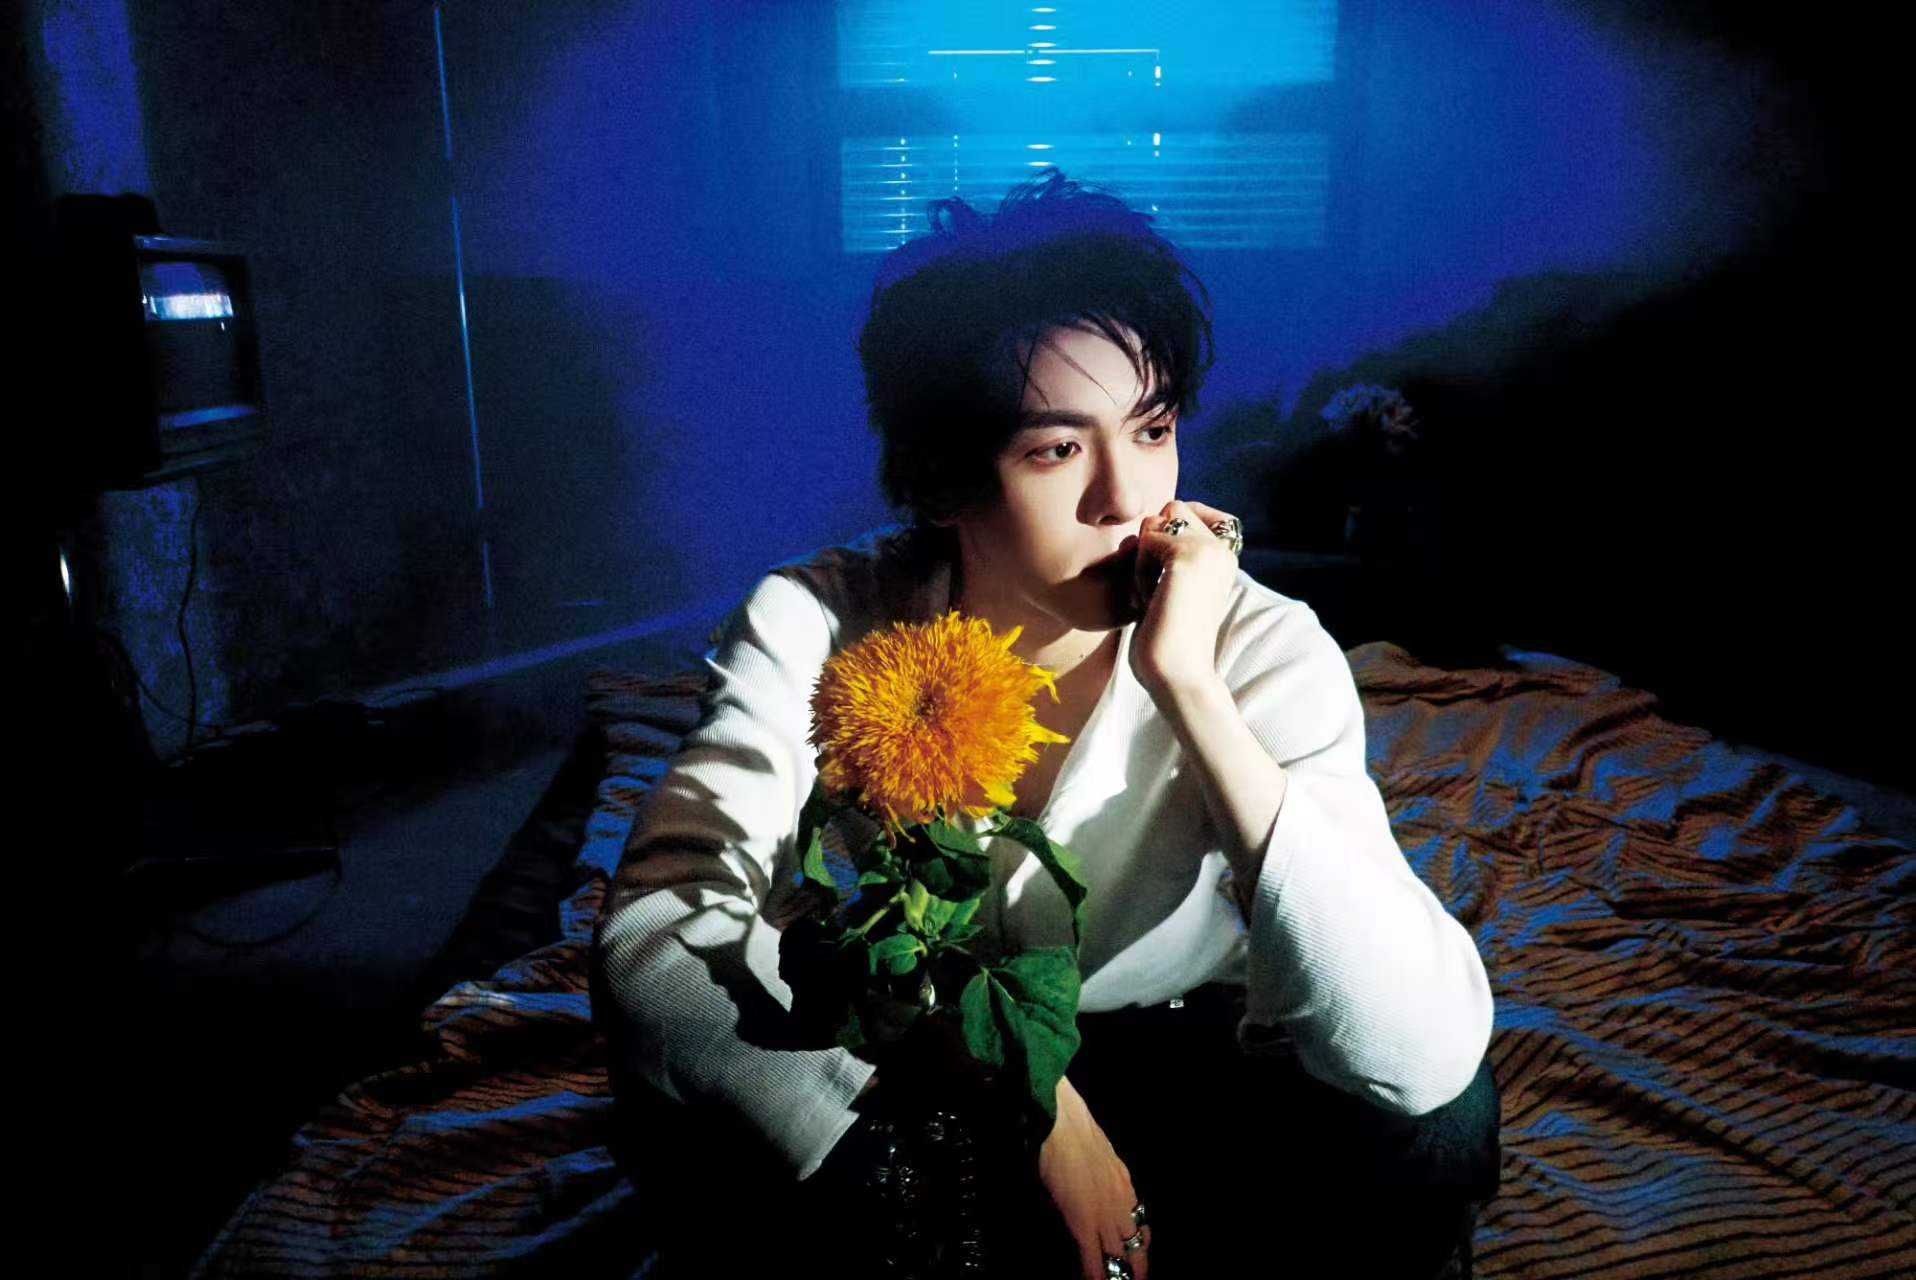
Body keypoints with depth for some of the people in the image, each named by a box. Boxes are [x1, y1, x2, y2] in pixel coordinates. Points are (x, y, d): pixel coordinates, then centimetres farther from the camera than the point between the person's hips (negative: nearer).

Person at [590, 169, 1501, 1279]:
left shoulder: (1260, 649, -22)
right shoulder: (813, 626, -19)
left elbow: (1426, 1055, -32)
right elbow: (654, 924, -28)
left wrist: (1186, 682, -38)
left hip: (1169, 1084, 1)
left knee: (1440, 1124, -27)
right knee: (690, 1130, -31)